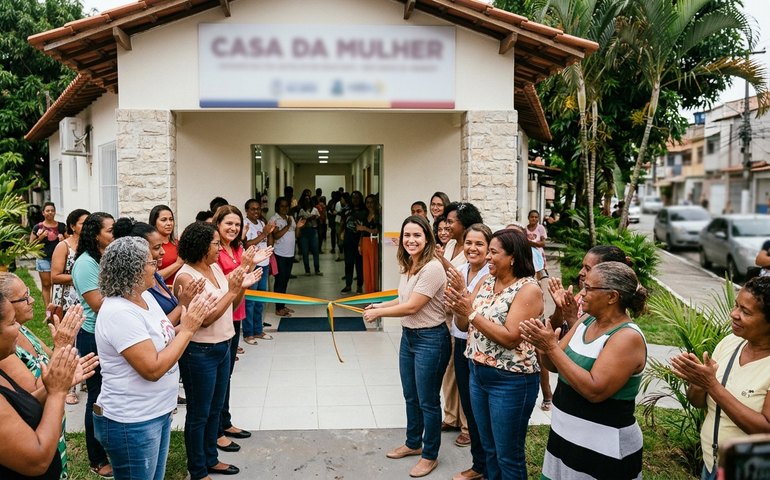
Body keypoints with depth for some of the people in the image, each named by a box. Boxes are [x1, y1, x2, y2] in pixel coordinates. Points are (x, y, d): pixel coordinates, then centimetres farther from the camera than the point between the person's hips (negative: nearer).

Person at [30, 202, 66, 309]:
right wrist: (41, 237, -9)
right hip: (44, 259, -1)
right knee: (46, 285, 2)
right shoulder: (38, 227, 2)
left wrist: (63, 239, -6)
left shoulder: (61, 226, 6)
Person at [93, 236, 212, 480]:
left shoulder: (145, 296, 3)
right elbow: (153, 369, -26)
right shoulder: (119, 312, -25)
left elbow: (164, 339, 11)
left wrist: (192, 318, -5)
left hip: (158, 412, 9)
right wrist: (187, 329, -20)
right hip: (132, 423, -9)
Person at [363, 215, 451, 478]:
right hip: (408, 335, 9)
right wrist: (378, 306, 4)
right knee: (410, 397, 22)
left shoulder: (432, 268, -23)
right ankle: (413, 443, 41)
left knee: (427, 401, 6)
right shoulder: (408, 266, 5)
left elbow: (412, 307, -23)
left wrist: (378, 313, -12)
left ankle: (430, 455, 25)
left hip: (430, 340, -9)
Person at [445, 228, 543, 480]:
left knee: (508, 455, 7)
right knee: (488, 448, 21)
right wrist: (458, 308, -16)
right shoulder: (485, 282, 6)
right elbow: (464, 326, 5)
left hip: (510, 381, -7)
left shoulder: (529, 289, -16)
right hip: (478, 373, 7)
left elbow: (510, 338, -23)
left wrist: (471, 313, -24)